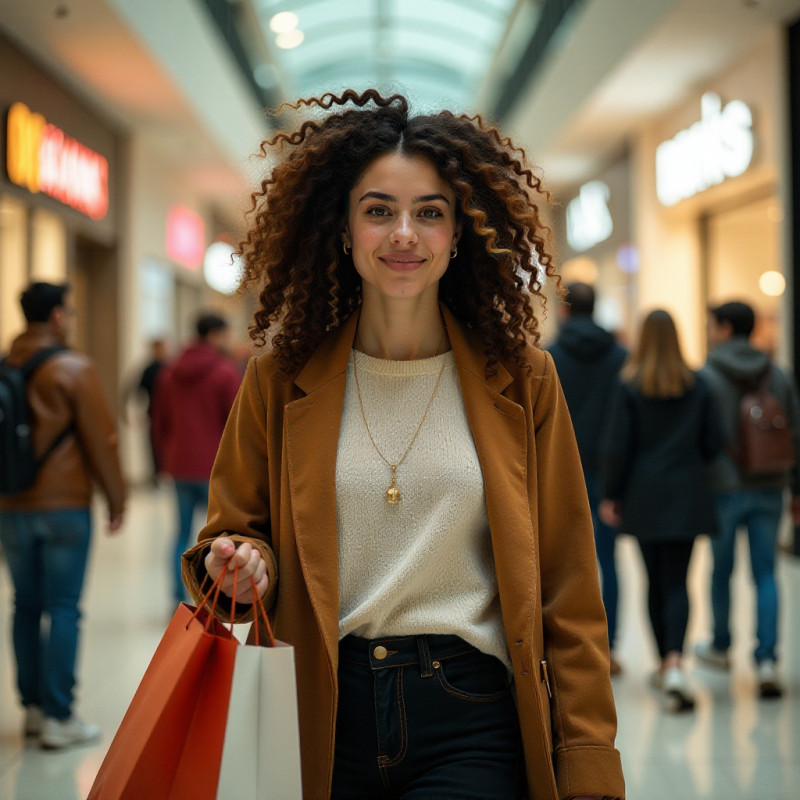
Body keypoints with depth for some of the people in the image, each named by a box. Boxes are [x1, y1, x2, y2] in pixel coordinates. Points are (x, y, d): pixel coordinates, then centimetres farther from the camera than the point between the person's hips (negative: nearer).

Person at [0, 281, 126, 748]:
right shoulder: (74, 369, -10)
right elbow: (101, 439, -9)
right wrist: (116, 499, 0)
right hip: (65, 505, -5)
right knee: (63, 609, -2)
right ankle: (59, 717, 0)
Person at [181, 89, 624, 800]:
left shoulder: (520, 381, 2)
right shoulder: (280, 382, 4)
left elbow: (566, 591, 3)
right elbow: (239, 528, 14)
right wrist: (244, 564, -11)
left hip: (472, 721, -1)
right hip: (325, 720, 1)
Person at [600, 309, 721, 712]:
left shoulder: (630, 387, -6)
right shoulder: (697, 386, 1)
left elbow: (617, 448, -8)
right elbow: (712, 444, 5)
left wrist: (610, 495, 1)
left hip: (645, 497, -1)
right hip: (687, 497, 1)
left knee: (656, 581, 13)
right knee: (677, 583, -2)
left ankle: (665, 665, 24)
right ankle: (674, 663, -22)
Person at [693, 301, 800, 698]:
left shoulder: (706, 377, -8)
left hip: (723, 488, -3)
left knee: (721, 570, 14)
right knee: (765, 574, 4)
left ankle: (720, 646, 31)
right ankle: (766, 659, -8)